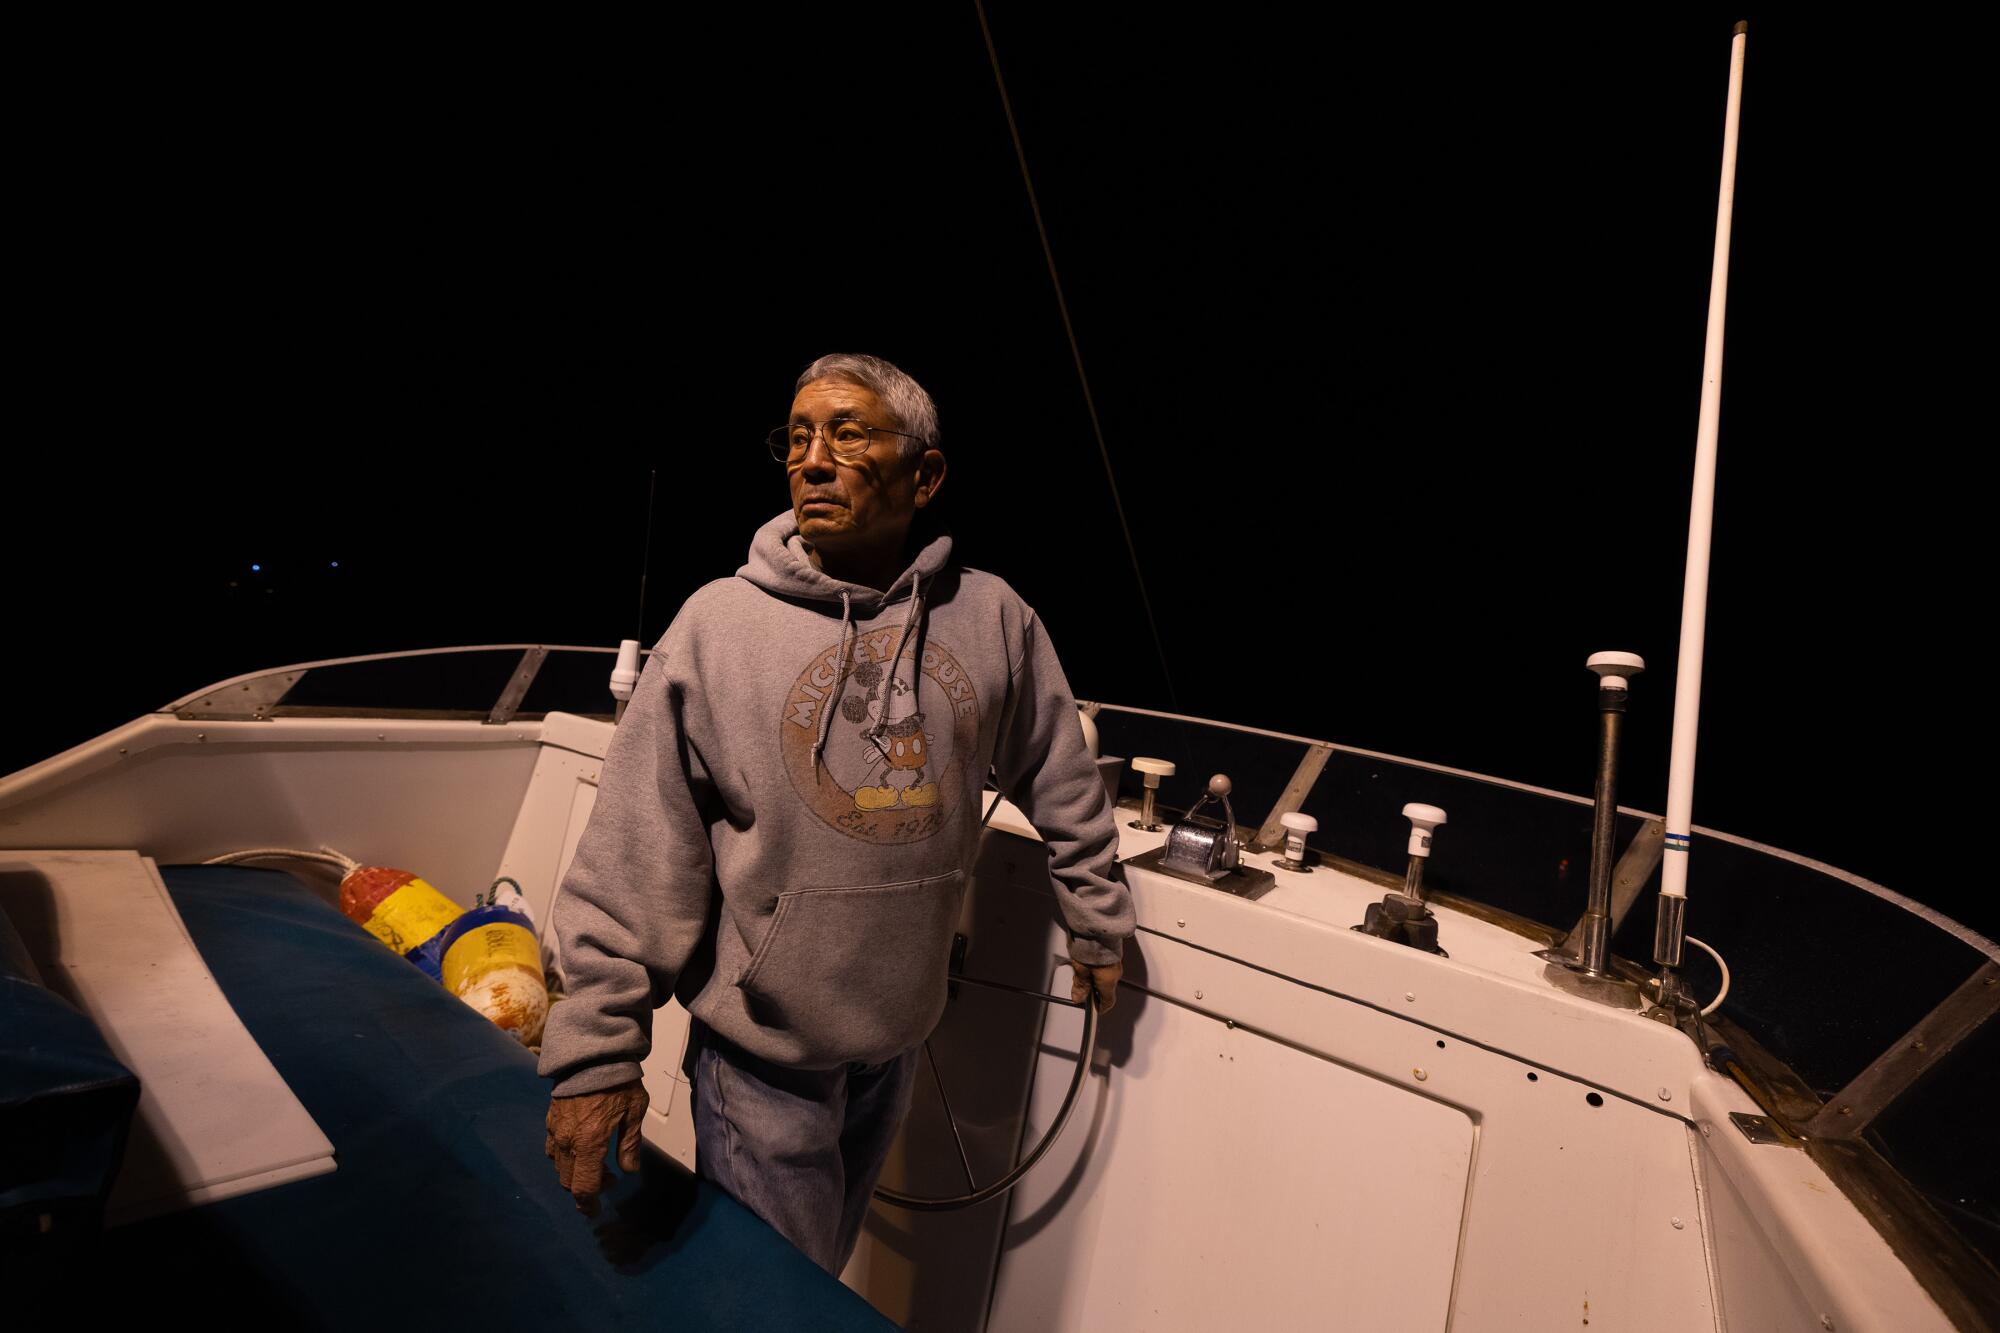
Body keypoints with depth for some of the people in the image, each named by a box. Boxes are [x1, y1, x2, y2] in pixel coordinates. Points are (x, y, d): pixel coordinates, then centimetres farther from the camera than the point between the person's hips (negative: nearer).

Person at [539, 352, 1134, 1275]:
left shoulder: (993, 618, -7)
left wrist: (1097, 926, 11)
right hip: (761, 1051, -2)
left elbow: (1064, 789, 4)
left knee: (825, 1270, 27)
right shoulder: (718, 623, -13)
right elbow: (631, 859, -12)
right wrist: (598, 1050, -12)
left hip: (901, 1037, 3)